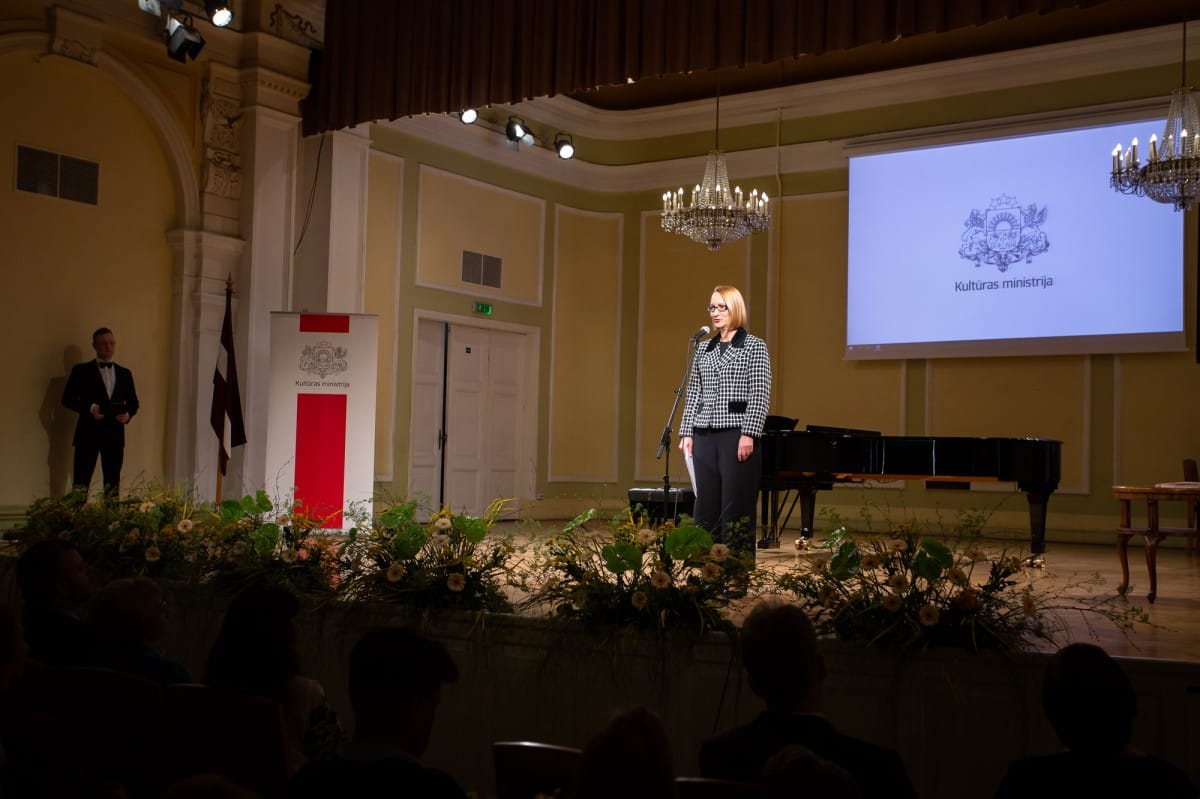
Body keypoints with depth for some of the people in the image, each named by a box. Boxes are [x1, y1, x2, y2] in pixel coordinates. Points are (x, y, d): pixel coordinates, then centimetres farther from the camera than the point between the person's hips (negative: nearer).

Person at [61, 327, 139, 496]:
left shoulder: (125, 373, 15)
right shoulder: (81, 370, 4)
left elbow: (133, 402, 17)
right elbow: (67, 399, 0)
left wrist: (128, 414, -6)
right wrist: (90, 408, -16)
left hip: (115, 434, 3)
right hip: (88, 433, -3)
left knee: (113, 485, 5)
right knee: (81, 483, -6)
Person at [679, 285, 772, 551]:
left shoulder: (754, 346, 0)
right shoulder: (703, 349, 14)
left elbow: (760, 396, -7)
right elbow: (693, 394, 14)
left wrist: (748, 434, -15)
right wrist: (687, 432, 6)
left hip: (738, 435, -5)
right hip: (705, 436, 5)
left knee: (737, 507, -4)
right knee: (706, 507, 6)